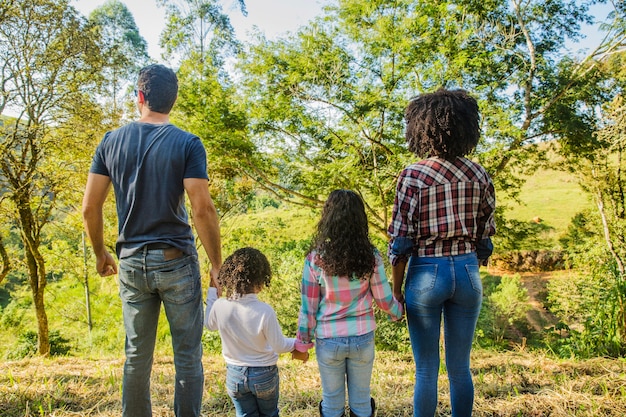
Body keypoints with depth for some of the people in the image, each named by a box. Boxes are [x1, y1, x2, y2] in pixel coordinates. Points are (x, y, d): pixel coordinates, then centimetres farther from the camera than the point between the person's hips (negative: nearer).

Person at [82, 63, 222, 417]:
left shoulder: (112, 141, 3)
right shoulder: (187, 143, -8)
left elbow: (90, 207, 3)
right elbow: (202, 208, -15)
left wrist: (100, 253, 17)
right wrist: (217, 264, -7)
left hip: (131, 262, 4)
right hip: (177, 261, -3)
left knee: (137, 356, 16)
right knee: (188, 356, 8)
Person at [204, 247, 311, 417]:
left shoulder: (220, 306, -18)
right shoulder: (265, 312, -28)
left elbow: (209, 324, 7)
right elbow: (279, 346, -16)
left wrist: (213, 291, 13)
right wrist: (296, 343, 5)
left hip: (235, 374, 2)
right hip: (264, 374, -2)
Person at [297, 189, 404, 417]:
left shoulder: (315, 259, -14)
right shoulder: (371, 257, -11)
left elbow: (308, 306, -9)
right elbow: (384, 300, -2)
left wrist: (303, 342, 5)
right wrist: (398, 311, 20)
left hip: (328, 341, -1)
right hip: (363, 339, 1)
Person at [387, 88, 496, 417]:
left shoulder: (413, 175, -12)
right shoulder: (479, 175, 0)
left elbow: (401, 240, -12)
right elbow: (485, 236, 6)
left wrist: (396, 289, -2)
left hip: (426, 273, -3)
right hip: (467, 272, 4)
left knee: (426, 370, 11)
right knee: (460, 368, 18)